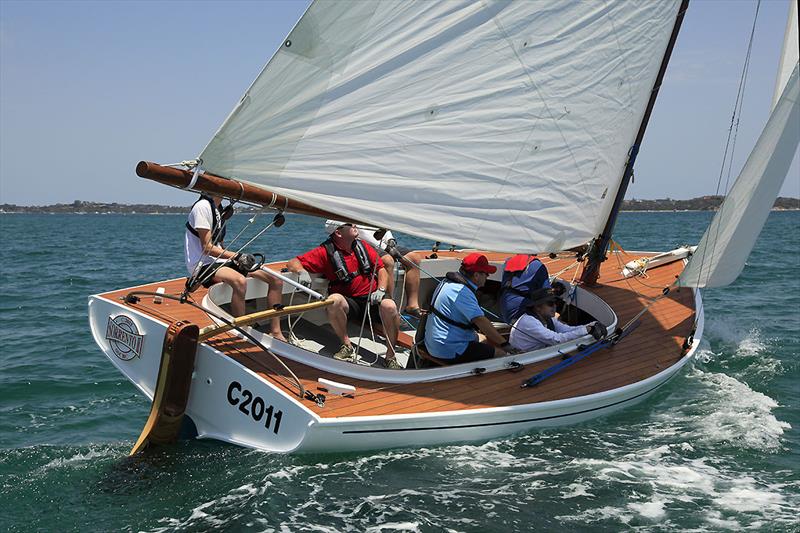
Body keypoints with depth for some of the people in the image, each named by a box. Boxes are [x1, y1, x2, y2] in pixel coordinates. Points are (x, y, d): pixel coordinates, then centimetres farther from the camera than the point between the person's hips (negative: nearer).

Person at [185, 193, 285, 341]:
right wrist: (238, 256, -21)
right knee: (239, 281, -40)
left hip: (219, 262, 10)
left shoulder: (217, 208, 17)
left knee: (276, 280, 0)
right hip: (203, 265, -10)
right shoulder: (203, 206, -13)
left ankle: (275, 332, 4)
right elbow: (207, 247, -18)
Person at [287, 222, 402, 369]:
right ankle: (347, 346, -16)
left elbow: (381, 269, 13)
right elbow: (293, 263, -4)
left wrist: (381, 290, -5)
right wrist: (302, 272, -28)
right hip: (348, 303, -2)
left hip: (371, 298, 2)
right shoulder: (326, 252, -2)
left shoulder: (362, 246, 10)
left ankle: (390, 357, -15)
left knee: (389, 306, -32)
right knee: (334, 300, -36)